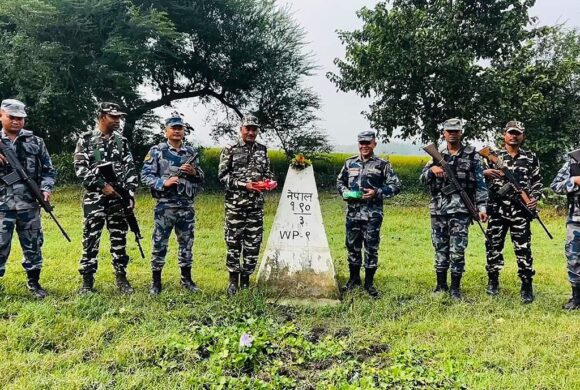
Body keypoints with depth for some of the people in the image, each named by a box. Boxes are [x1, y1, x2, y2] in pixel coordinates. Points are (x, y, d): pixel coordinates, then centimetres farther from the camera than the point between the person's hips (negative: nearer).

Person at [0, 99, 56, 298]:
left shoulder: (36, 142, 7)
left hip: (29, 204, 1)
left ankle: (33, 281, 23)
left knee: (33, 244, 9)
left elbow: (49, 170, 8)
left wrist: (46, 189, -7)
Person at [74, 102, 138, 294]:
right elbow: (80, 168, -7)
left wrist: (130, 193, -2)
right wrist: (103, 186, -14)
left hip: (119, 199, 3)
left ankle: (121, 277, 17)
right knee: (90, 240, 1)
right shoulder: (86, 139, 0)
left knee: (119, 239, 7)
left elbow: (130, 169, 8)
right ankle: (87, 280, 11)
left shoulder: (121, 141, 10)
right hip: (94, 198, -3)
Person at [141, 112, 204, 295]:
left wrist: (193, 172, -7)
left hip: (187, 206, 4)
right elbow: (145, 176, -6)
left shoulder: (191, 152, 10)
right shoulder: (156, 151, -2)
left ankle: (187, 279, 24)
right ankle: (156, 281, 14)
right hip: (165, 205, -4)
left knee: (187, 243, 12)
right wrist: (163, 182, -19)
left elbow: (201, 178, 14)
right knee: (159, 244, 2)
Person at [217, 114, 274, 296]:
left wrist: (269, 181, -3)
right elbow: (222, 175, -4)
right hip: (235, 203, -3)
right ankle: (233, 280, 12)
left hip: (256, 204, 3)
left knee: (253, 243, 5)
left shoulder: (262, 150, 12)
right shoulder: (230, 150, 1)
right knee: (233, 241, 0)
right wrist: (243, 184, -14)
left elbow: (269, 173, 20)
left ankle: (246, 279, 16)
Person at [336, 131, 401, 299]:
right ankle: (354, 279, 28)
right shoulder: (349, 163, 10)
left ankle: (369, 283, 14)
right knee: (352, 246, 11)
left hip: (372, 215, -3)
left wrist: (377, 193, -13)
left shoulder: (382, 164, 1)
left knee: (371, 248, 1)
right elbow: (339, 181, 20)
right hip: (352, 214, 3)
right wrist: (344, 192, -1)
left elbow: (396, 185, 0)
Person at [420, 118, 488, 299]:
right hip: (438, 209, 3)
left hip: (460, 210, -3)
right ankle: (441, 285, 22)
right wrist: (432, 169, -13)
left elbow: (480, 184, 0)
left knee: (457, 250, -4)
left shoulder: (472, 155, 2)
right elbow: (423, 179, 8)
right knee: (440, 248, 10)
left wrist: (482, 207, -9)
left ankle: (455, 287, 8)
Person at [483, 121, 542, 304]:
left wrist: (535, 197, -4)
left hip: (520, 211, 0)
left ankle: (527, 286, 8)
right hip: (496, 210, 1)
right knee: (493, 246, 7)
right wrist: (485, 173, -12)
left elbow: (537, 181, 13)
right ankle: (493, 281, 21)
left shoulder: (531, 158, 9)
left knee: (523, 249, -2)